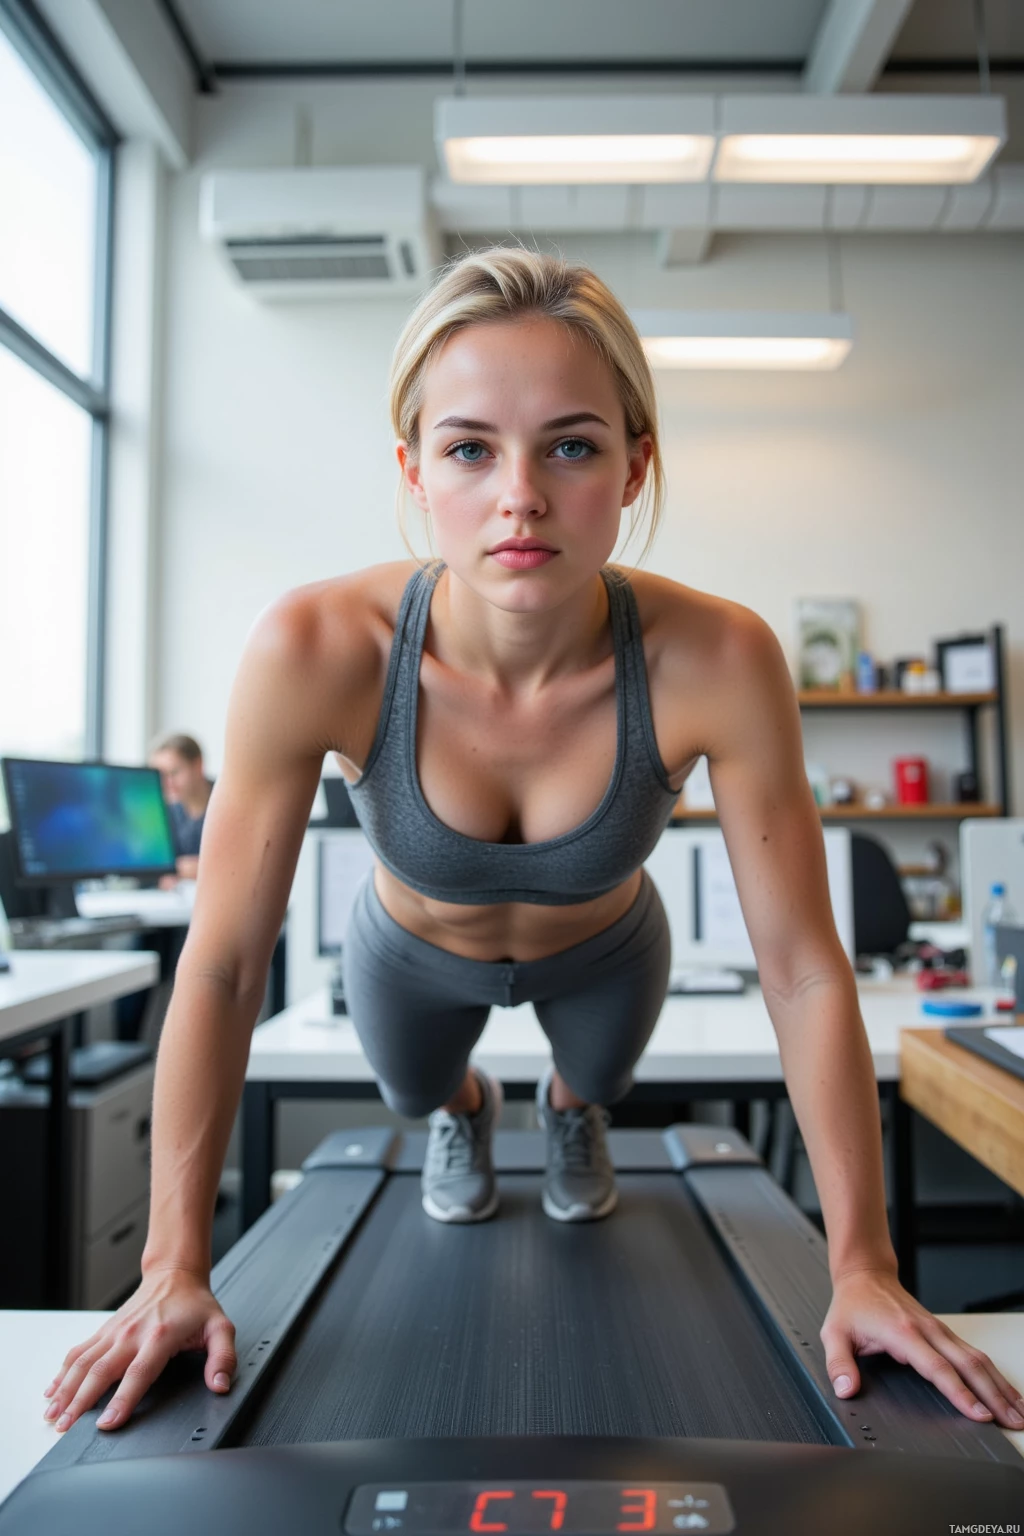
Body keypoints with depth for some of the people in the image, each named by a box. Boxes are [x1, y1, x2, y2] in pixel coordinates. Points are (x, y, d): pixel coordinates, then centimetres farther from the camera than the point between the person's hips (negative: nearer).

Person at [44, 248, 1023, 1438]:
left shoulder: (716, 664, -38)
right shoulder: (316, 654, -39)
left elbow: (804, 971, -28)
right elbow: (221, 966, -29)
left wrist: (862, 1268, -22)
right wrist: (176, 1267, -23)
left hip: (602, 950, 0)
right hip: (412, 950, 1)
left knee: (596, 1082, 34)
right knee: (416, 1097, 34)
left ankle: (571, 1114, 71)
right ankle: (464, 1113, 70)